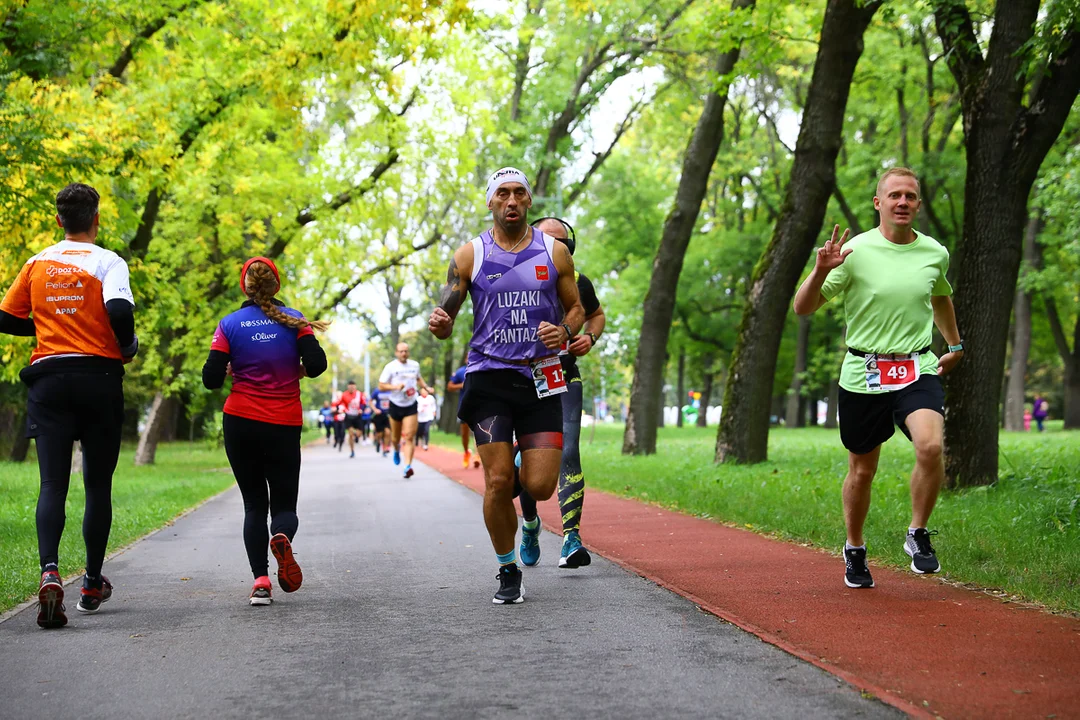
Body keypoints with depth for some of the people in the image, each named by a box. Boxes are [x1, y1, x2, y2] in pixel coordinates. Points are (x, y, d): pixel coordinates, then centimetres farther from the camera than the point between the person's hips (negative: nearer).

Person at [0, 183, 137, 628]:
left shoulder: (37, 264, 10)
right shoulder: (107, 262, -3)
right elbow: (120, 311, -20)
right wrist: (128, 347, -2)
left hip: (49, 379, 2)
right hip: (99, 377, -2)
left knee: (52, 484, -5)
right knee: (98, 484, 10)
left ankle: (50, 571, -29)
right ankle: (93, 584, 19)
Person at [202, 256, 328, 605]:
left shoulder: (229, 324, 0)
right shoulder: (294, 320, 0)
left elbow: (211, 378, -6)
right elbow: (317, 364, -9)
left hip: (241, 422, 0)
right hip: (285, 425, 0)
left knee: (254, 504, 10)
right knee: (284, 504, 10)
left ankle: (261, 580, -5)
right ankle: (282, 537, -25)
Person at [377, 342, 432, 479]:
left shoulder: (415, 365, 5)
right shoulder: (390, 367, -7)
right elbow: (381, 386, -7)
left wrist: (426, 387, 9)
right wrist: (395, 387, -23)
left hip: (411, 406, 1)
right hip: (396, 406, -1)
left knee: (409, 437, -13)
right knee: (395, 437, 12)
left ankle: (408, 466, -19)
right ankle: (397, 450, 48)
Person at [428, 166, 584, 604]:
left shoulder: (554, 252, 7)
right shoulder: (469, 256, 4)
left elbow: (575, 308, 15)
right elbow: (445, 317, 4)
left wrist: (564, 331, -7)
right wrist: (439, 326, -20)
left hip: (541, 377, 1)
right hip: (488, 377, -1)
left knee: (539, 487, -8)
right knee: (498, 483, -8)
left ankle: (526, 467, 31)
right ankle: (508, 571, 13)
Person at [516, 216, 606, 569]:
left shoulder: (578, 284, 1)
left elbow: (597, 315, 20)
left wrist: (590, 337, -1)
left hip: (566, 381, 1)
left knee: (568, 454, -13)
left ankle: (571, 539, -16)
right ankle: (529, 523, 28)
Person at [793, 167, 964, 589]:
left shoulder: (935, 253, 5)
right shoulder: (856, 251, -7)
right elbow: (802, 308, -7)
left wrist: (955, 346, 32)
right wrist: (821, 271, -24)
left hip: (918, 369, 2)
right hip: (863, 373, -1)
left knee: (931, 447, -24)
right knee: (862, 471, 9)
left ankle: (918, 535, -2)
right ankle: (854, 550, 33)